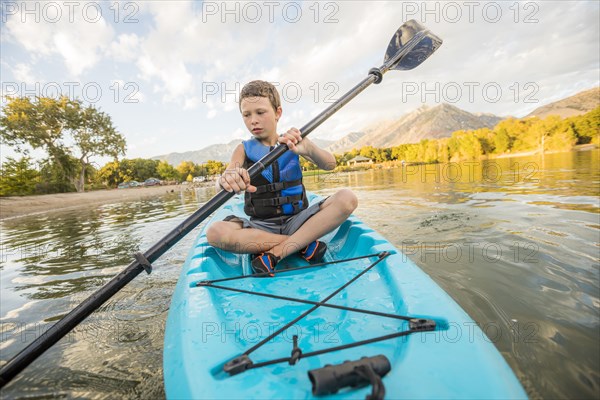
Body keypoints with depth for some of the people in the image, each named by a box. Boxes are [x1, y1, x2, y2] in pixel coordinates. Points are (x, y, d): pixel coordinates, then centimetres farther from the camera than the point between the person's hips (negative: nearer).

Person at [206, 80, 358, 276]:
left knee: (347, 198, -21)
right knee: (215, 232, -28)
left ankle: (275, 253, -25)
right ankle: (304, 244, -21)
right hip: (260, 227, 0)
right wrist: (226, 179, -39)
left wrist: (308, 148, -31)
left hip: (297, 221, 1)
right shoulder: (244, 149, 7)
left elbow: (329, 165, -9)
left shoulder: (293, 143, 7)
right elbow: (224, 177, -13)